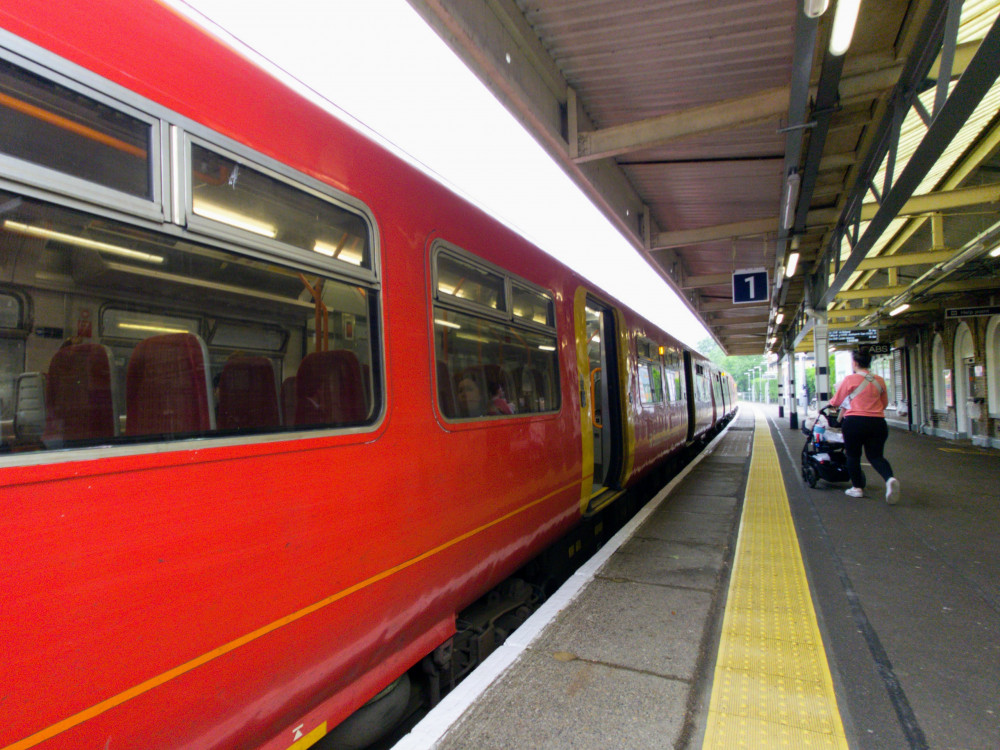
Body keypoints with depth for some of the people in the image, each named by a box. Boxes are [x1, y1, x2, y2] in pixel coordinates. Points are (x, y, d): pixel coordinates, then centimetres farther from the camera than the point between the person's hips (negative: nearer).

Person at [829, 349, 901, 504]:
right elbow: (885, 403, 18)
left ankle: (857, 487, 15)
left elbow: (836, 401, 4)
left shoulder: (850, 379, -6)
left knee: (853, 455, 11)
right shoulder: (879, 380, 8)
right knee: (875, 455, 10)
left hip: (854, 422, -4)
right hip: (877, 423, 4)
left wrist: (830, 404, 27)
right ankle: (890, 478, -17)